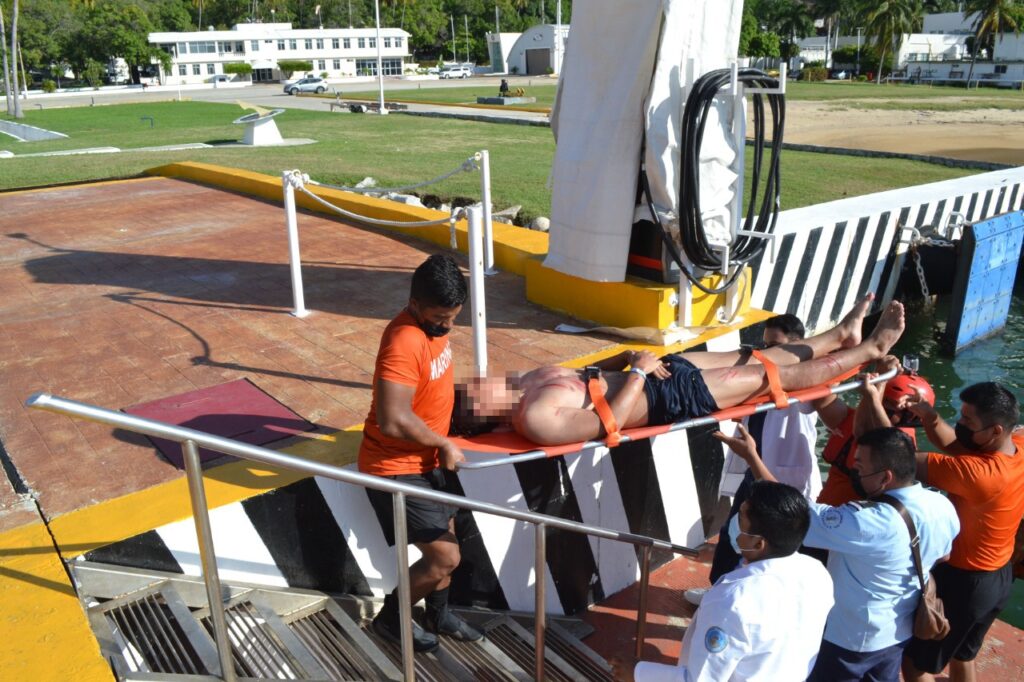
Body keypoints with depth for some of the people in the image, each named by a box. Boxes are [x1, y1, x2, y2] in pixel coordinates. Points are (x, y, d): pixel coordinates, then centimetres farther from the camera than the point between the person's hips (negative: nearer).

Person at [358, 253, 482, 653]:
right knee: (445, 556, -2)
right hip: (396, 469, -9)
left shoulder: (433, 324, 0)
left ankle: (438, 615, 43)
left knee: (445, 539, 21)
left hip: (424, 460, 9)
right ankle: (390, 619, 22)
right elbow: (392, 420, -36)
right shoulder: (404, 342, -30)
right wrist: (444, 444, -23)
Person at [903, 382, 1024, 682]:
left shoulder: (977, 472, -35)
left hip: (962, 581, -8)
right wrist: (929, 416, -23)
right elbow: (954, 444, -4)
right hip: (1000, 577, 8)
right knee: (961, 656, 29)